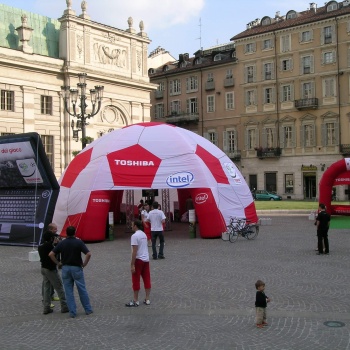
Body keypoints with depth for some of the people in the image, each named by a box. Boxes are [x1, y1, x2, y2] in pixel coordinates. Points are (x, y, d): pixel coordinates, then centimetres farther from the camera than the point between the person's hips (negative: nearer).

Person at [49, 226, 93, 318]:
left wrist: (58, 263, 4)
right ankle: (88, 309, 18)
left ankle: (72, 312, 8)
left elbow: (51, 254, -5)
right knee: (82, 290, 10)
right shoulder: (79, 242, -8)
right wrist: (84, 264, -4)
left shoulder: (62, 243, 0)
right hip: (77, 268, -2)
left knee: (68, 291, 8)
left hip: (65, 268, 2)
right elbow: (88, 254, -17)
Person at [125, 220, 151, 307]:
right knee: (147, 280, 10)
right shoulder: (144, 234, 11)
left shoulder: (135, 236, -15)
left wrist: (132, 265, -17)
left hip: (138, 260, -8)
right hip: (146, 259, 8)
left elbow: (134, 251, -19)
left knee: (136, 281, 2)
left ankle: (135, 301, 7)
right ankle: (147, 299, 16)